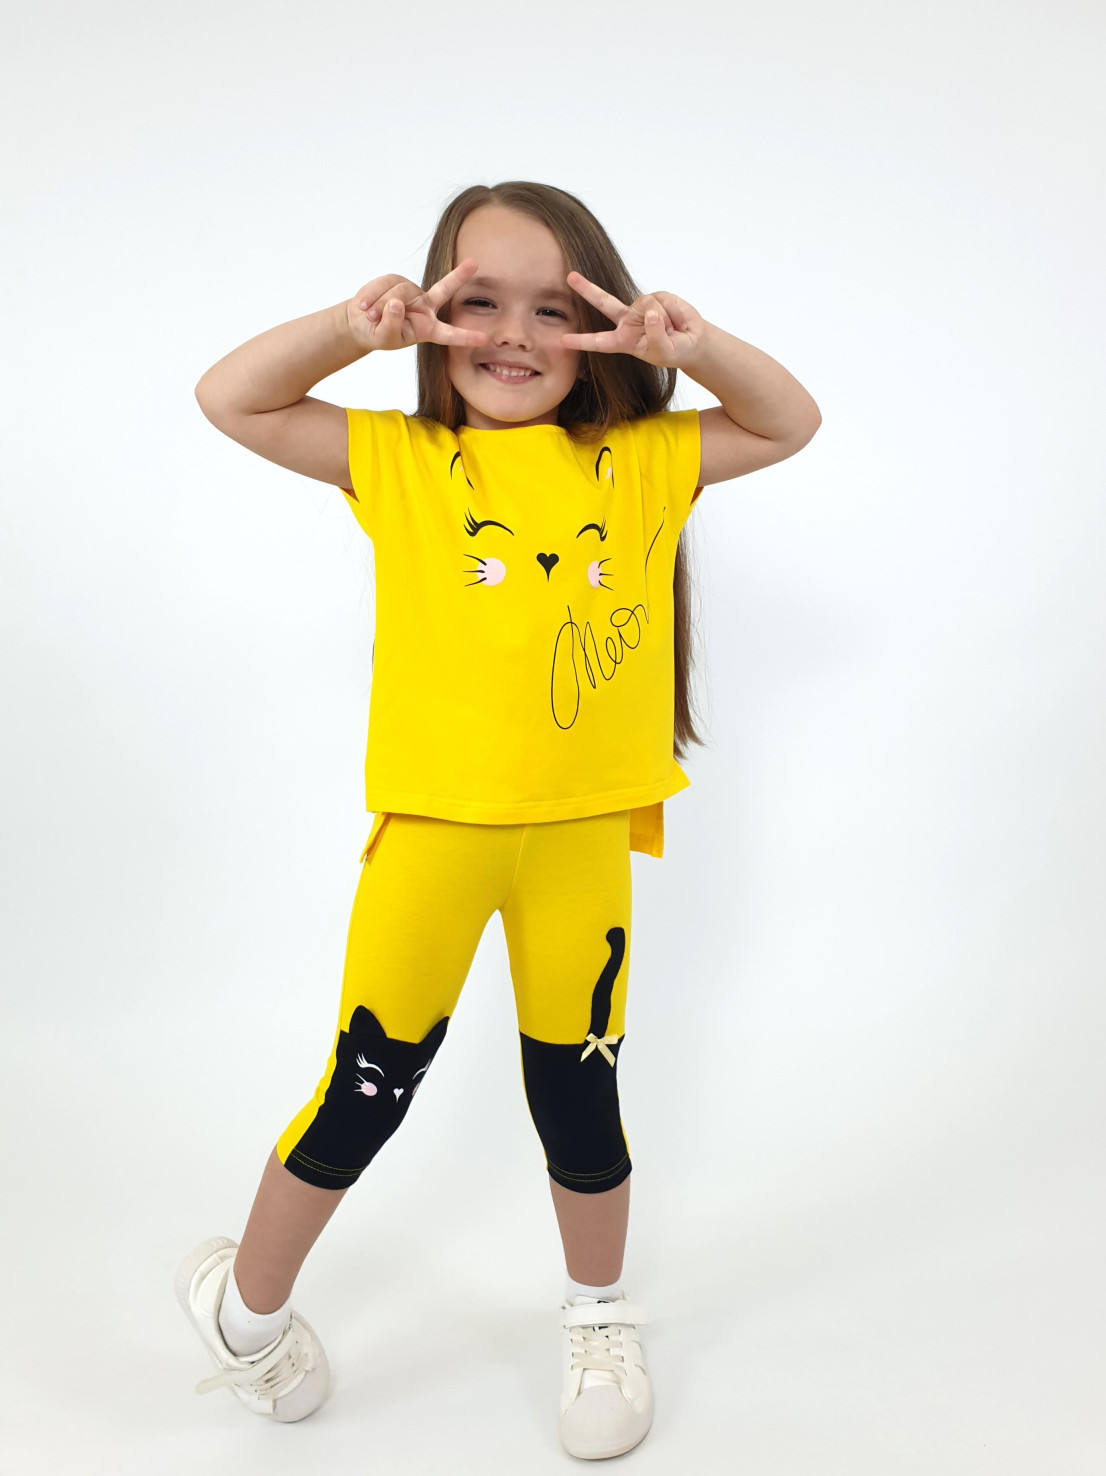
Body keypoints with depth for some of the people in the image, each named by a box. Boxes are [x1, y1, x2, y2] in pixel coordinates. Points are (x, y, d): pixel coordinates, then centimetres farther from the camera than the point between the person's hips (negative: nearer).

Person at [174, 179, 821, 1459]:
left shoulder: (639, 464, 5)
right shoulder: (399, 459, 2)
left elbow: (791, 425, 11)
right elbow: (228, 399, 2)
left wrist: (689, 344, -4)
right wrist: (357, 325, -10)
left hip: (583, 829, 2)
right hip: (431, 822, -1)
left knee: (577, 1082, 15)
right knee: (369, 1084, 9)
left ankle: (599, 1318, 41)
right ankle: (247, 1303, 37)